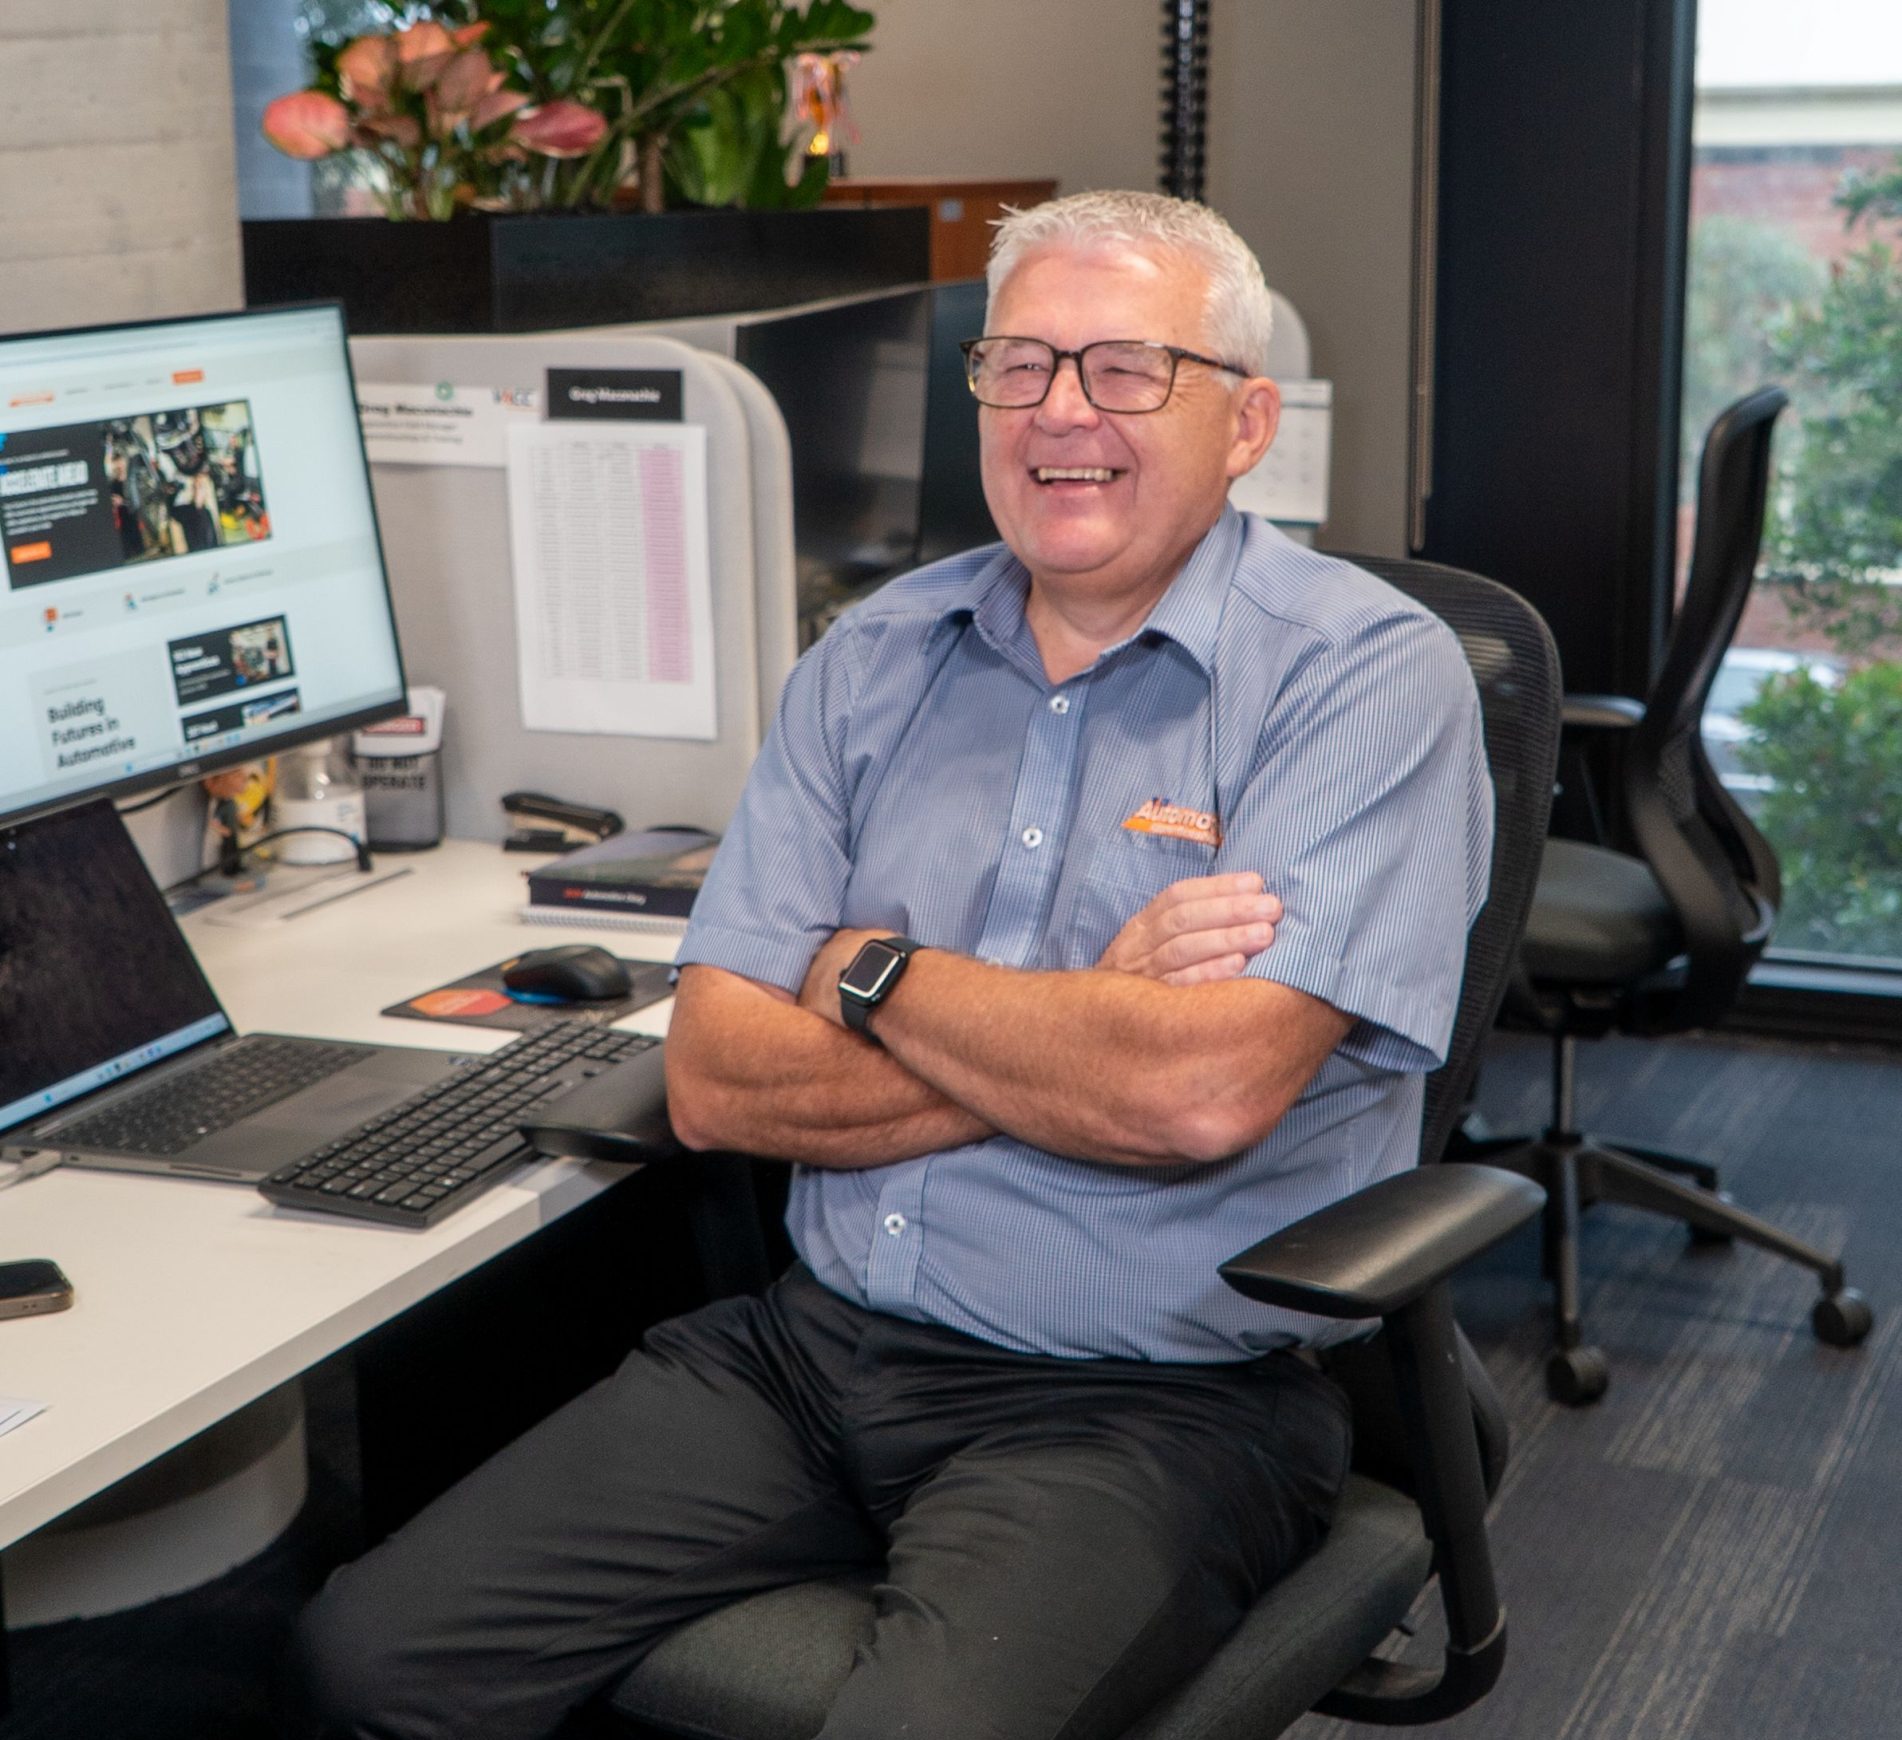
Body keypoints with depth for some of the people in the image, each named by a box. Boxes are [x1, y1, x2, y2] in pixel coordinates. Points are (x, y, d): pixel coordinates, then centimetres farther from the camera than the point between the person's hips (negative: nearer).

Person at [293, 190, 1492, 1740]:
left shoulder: (1367, 671, -6)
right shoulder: (876, 662, 10)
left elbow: (1206, 1092, -21)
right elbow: (714, 1082, 1)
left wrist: (873, 973, -6)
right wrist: (1088, 1029, -10)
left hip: (1153, 1402, -4)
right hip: (820, 1340, 5)